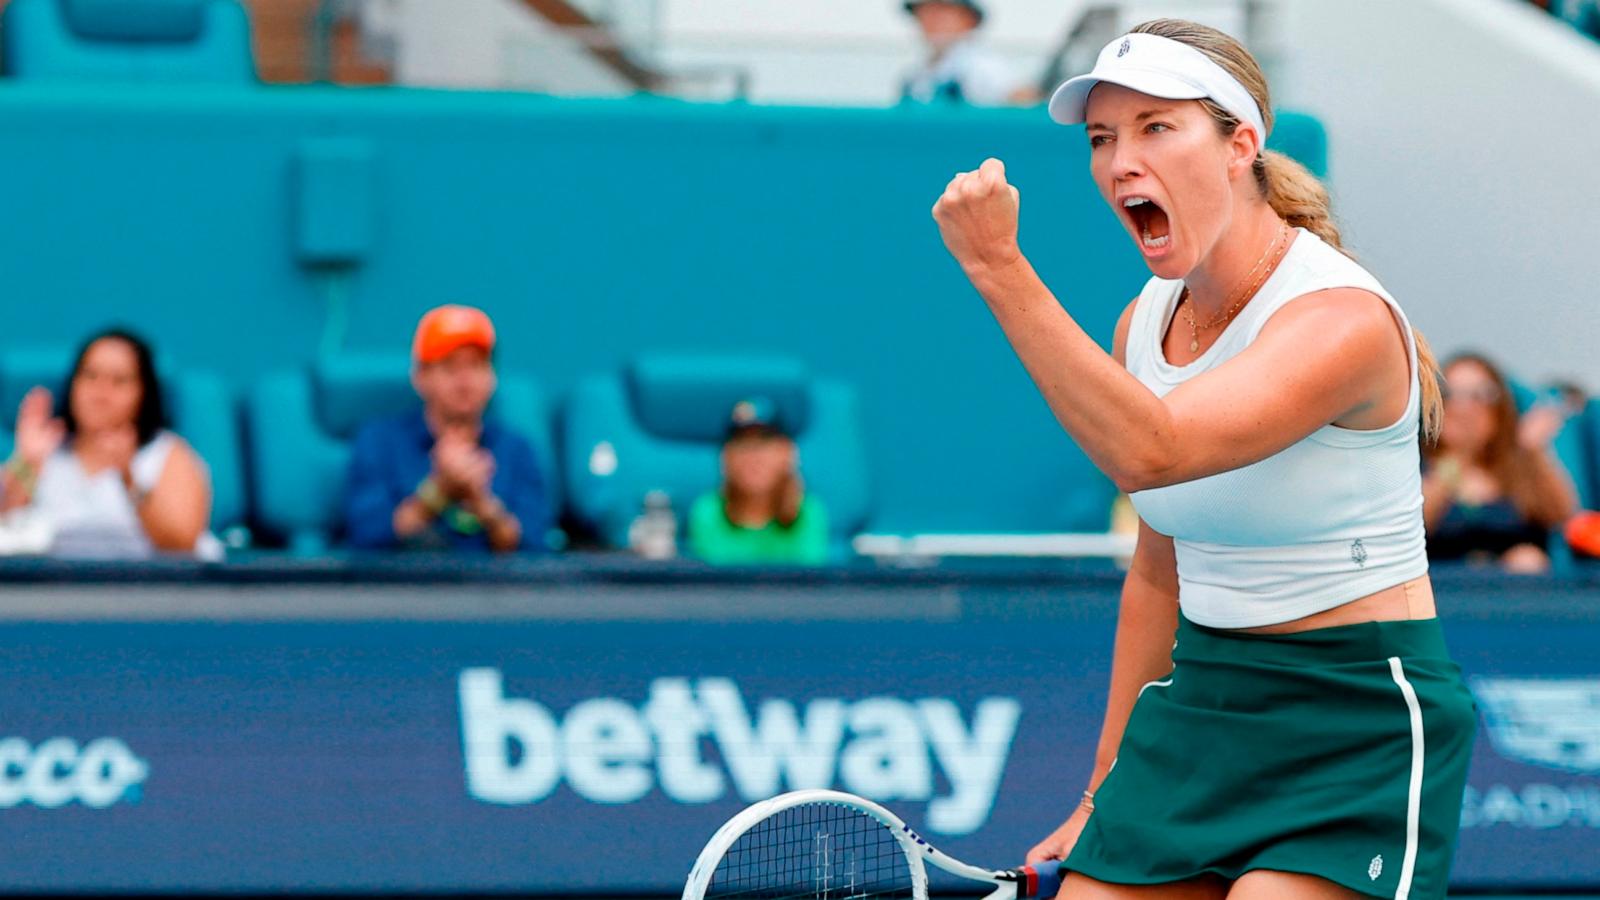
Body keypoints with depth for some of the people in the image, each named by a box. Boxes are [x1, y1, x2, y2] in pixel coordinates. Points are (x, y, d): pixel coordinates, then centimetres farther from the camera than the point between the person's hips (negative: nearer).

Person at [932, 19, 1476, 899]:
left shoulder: (1342, 319, -19)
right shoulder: (1143, 327, 6)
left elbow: (1149, 451, -34)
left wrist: (999, 267, -38)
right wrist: (1104, 797, 17)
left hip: (1360, 726, -7)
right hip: (1198, 710, 7)